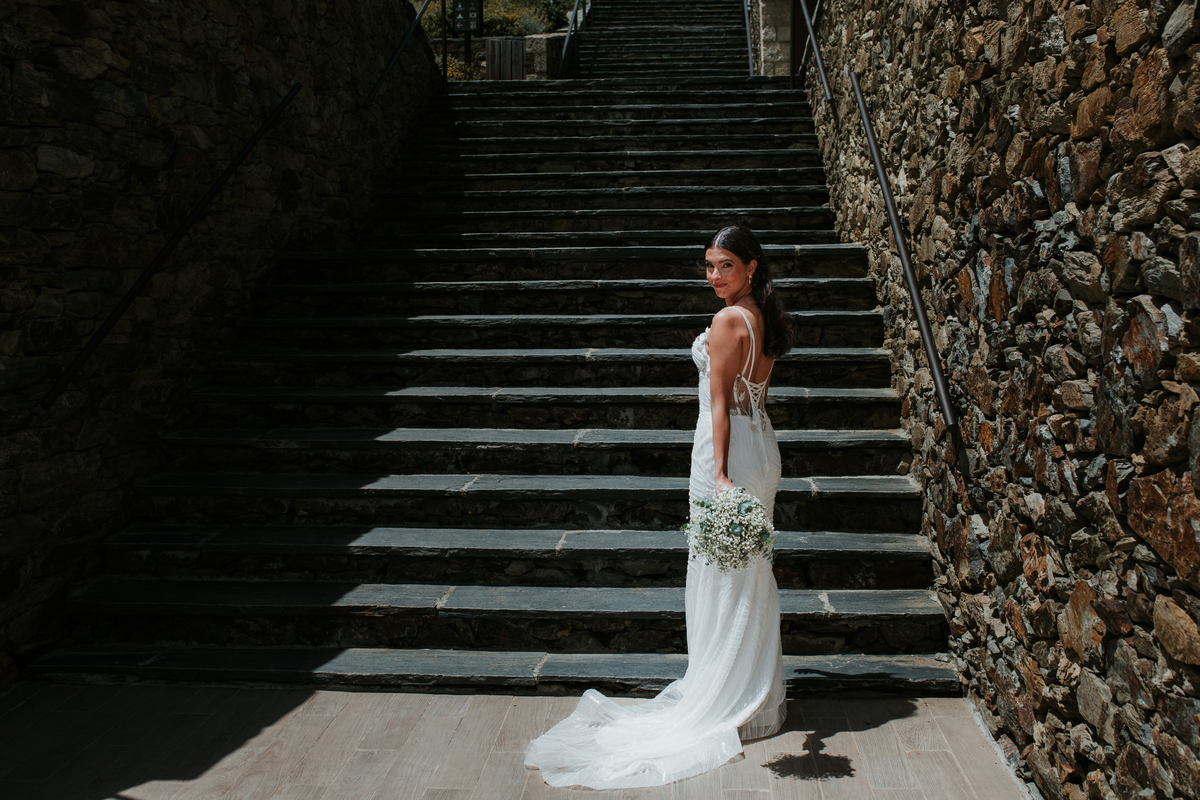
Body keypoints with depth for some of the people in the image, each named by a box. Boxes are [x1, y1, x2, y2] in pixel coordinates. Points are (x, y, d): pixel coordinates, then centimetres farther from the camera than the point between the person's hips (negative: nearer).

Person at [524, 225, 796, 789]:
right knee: (751, 574, 17)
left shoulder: (727, 321, -15)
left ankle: (730, 702, 13)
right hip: (761, 445, 9)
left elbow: (721, 402, -19)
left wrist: (720, 473, -19)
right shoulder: (763, 317, 11)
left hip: (729, 446, -9)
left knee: (722, 577, 1)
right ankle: (759, 696, 29)